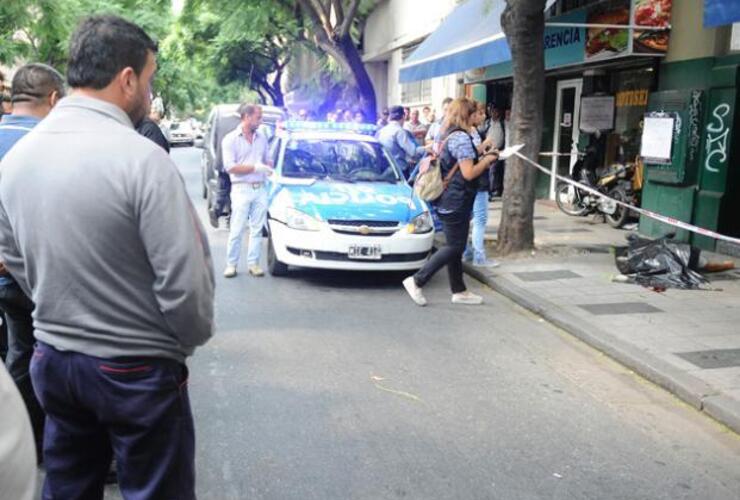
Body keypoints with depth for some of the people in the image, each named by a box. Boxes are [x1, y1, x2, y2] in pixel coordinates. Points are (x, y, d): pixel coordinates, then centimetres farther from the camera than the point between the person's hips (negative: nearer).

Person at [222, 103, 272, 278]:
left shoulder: (261, 137, 12)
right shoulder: (230, 139, -2)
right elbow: (230, 167, -10)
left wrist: (270, 170, -1)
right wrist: (255, 167, -14)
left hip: (260, 188, 4)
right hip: (241, 189, -4)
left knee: (257, 228, 4)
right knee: (237, 230, -3)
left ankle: (253, 263, 11)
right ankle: (231, 264, 7)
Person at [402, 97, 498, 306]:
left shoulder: (448, 135, 14)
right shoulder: (462, 137, -16)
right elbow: (468, 173, -20)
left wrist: (480, 159, 15)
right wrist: (486, 161, -5)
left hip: (448, 200, 10)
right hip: (457, 201, -10)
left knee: (454, 246, 13)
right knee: (454, 247, -4)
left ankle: (459, 291, 20)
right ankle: (416, 281, -5)